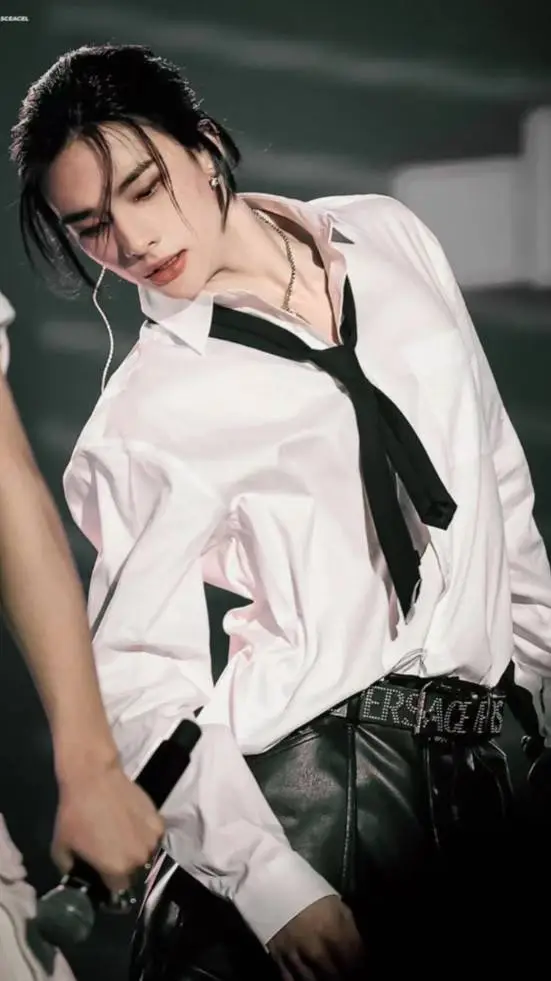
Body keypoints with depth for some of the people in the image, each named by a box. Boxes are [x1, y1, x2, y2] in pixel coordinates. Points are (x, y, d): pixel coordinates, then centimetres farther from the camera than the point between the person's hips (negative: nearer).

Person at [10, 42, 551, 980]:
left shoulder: (389, 237, 8)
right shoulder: (152, 408, -7)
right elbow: (134, 674, -12)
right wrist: (270, 883, -22)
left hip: (472, 763, 5)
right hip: (317, 782, -5)